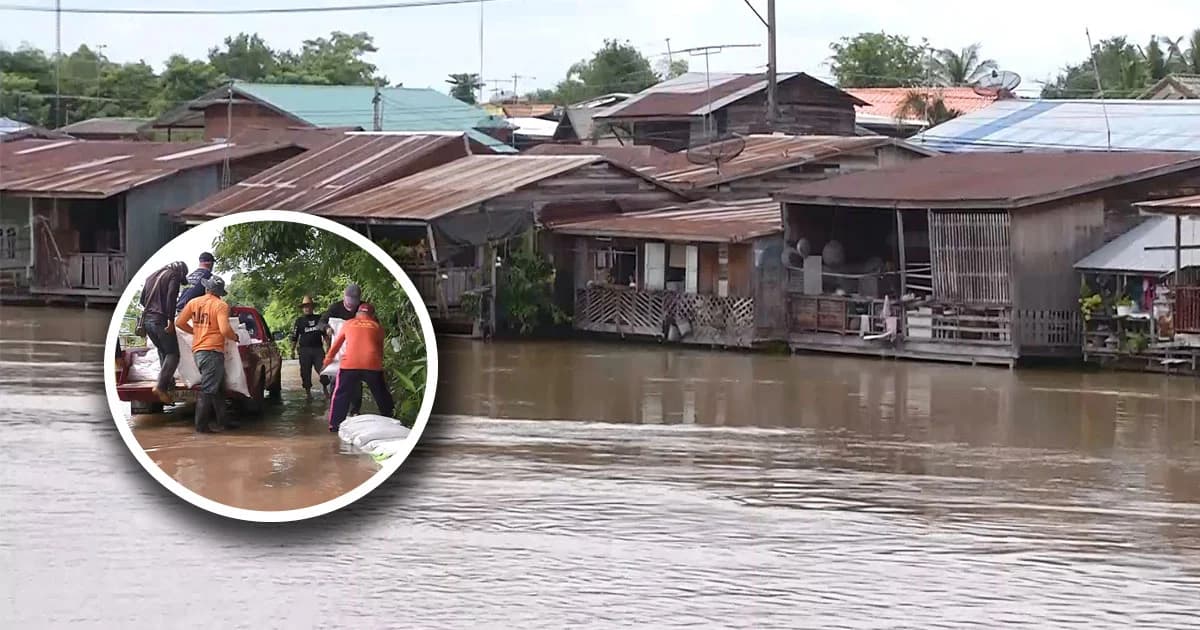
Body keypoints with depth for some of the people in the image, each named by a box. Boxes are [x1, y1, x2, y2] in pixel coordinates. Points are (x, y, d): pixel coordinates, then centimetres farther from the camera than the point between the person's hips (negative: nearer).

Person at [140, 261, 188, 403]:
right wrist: (171, 320, -19)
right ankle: (161, 386, -19)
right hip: (161, 320, -7)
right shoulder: (174, 276, -1)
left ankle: (168, 381, 19)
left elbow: (142, 299, 24)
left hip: (147, 319, 8)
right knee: (173, 354, -5)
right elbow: (171, 297, -16)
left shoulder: (152, 277, 22)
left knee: (163, 351, 23)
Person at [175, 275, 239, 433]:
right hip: (213, 351, -7)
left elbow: (179, 322, 7)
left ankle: (221, 421, 23)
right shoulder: (221, 306, -11)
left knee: (218, 388, 17)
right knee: (208, 389, -5)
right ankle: (201, 425, -6)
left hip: (198, 350, 7)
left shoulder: (194, 303, 7)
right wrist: (235, 337, 0)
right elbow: (225, 330, -21)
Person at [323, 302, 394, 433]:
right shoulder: (377, 327, 16)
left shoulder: (348, 324, 17)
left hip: (349, 364, 0)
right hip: (373, 365, 0)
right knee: (381, 396, 16)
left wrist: (329, 357, 43)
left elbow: (337, 343, 28)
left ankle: (335, 424, 3)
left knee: (341, 395, 10)